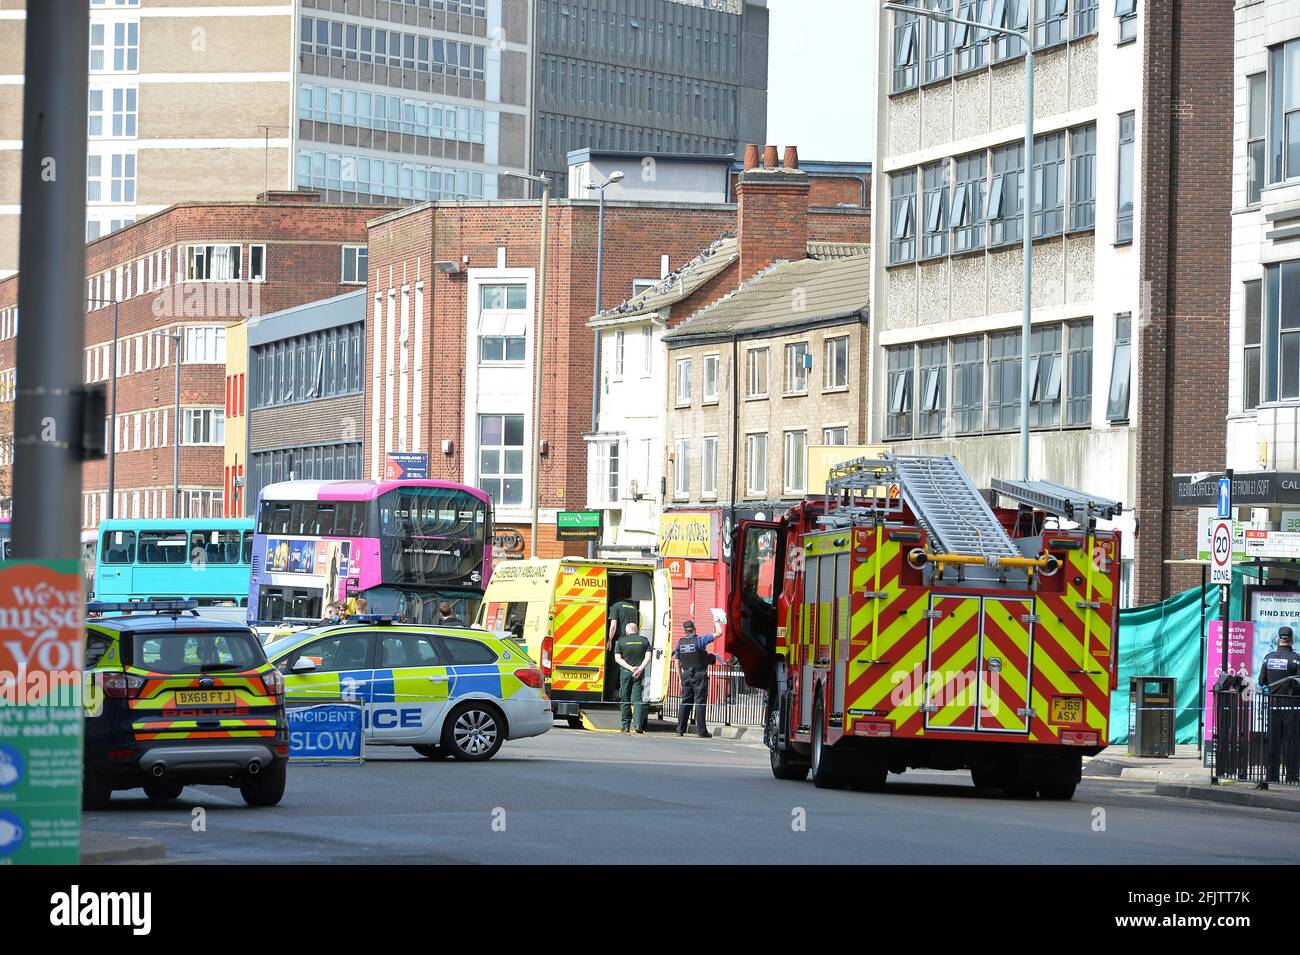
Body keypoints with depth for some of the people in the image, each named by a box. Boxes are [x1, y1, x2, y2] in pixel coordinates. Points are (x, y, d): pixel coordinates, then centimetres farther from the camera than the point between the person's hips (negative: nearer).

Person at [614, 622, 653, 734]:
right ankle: (638, 724, -17)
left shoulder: (621, 641, 1)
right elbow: (648, 657, -4)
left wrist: (630, 668, -11)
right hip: (639, 673, 1)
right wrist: (640, 669, -10)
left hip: (625, 672, -1)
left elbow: (617, 658, -6)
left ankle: (626, 725, 9)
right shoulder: (644, 640, 5)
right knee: (637, 698, -1)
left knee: (625, 699, 8)